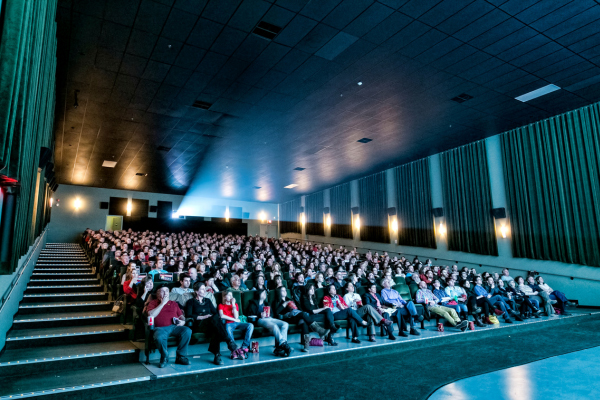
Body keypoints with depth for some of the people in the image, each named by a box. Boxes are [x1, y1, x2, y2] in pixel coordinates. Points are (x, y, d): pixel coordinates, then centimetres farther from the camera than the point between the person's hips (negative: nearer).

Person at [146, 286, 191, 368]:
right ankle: (164, 358, -7)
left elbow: (181, 316, 23)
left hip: (175, 326, 3)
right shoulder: (153, 303, 17)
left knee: (187, 331, -28)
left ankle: (181, 357, -11)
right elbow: (151, 315, -2)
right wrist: (162, 303, -1)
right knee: (159, 337, -37)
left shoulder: (174, 303, 26)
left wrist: (183, 321, 0)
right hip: (161, 328, -2)